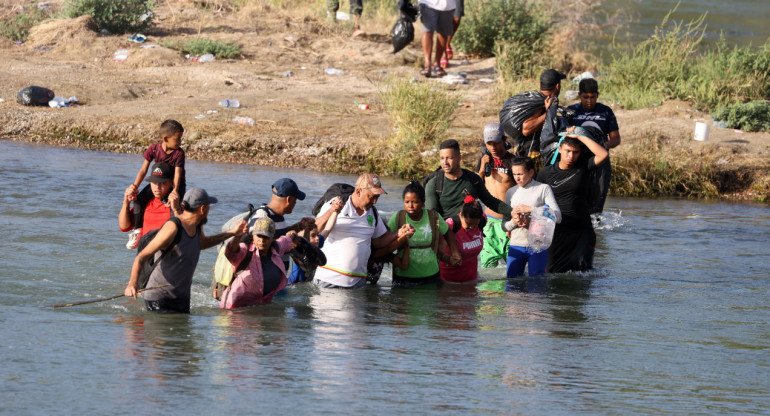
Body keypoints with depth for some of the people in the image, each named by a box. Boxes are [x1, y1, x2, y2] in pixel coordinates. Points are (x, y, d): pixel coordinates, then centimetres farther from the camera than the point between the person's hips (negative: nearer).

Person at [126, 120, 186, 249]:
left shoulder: (179, 153, -18)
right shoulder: (154, 149, -12)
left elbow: (177, 174, -28)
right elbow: (143, 170, -10)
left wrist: (175, 191, -45)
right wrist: (135, 186, -23)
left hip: (175, 183, -3)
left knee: (176, 204, -32)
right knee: (139, 198, -16)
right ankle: (137, 230, -3)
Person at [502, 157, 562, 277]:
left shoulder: (543, 189, 1)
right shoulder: (511, 192, 13)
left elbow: (557, 217, -10)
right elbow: (504, 226, 14)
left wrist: (530, 209, -15)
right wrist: (514, 222, -10)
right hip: (516, 245, 3)